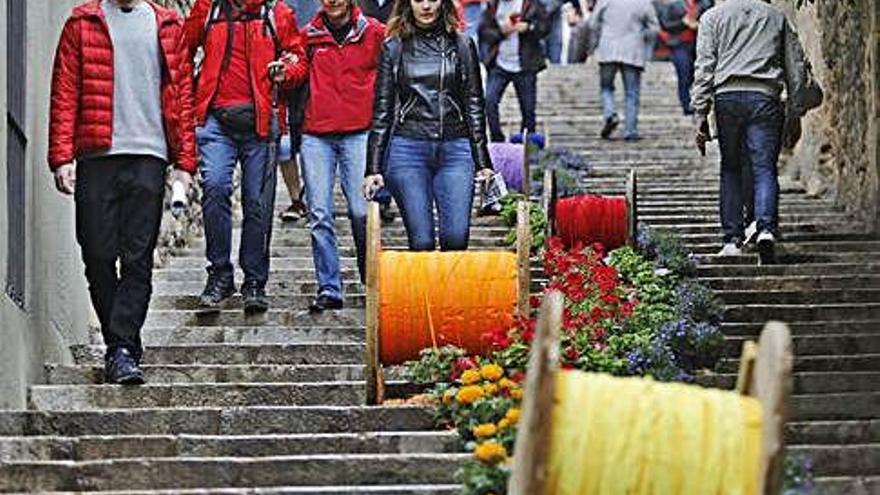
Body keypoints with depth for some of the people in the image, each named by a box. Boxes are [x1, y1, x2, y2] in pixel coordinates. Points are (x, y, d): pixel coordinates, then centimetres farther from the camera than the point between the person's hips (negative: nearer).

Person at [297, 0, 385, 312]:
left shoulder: (374, 33, 5)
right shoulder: (309, 36, 11)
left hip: (358, 133, -2)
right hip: (316, 136, 2)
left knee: (361, 212, -7)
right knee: (319, 214, -2)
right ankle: (328, 289, 3)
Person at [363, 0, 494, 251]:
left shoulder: (462, 45, 12)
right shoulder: (394, 47, 9)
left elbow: (474, 106, 12)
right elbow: (381, 110, 9)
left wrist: (483, 163, 5)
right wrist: (373, 168, 3)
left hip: (454, 149, 1)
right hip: (407, 149, -1)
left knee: (456, 238, -11)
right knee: (421, 242, -6)